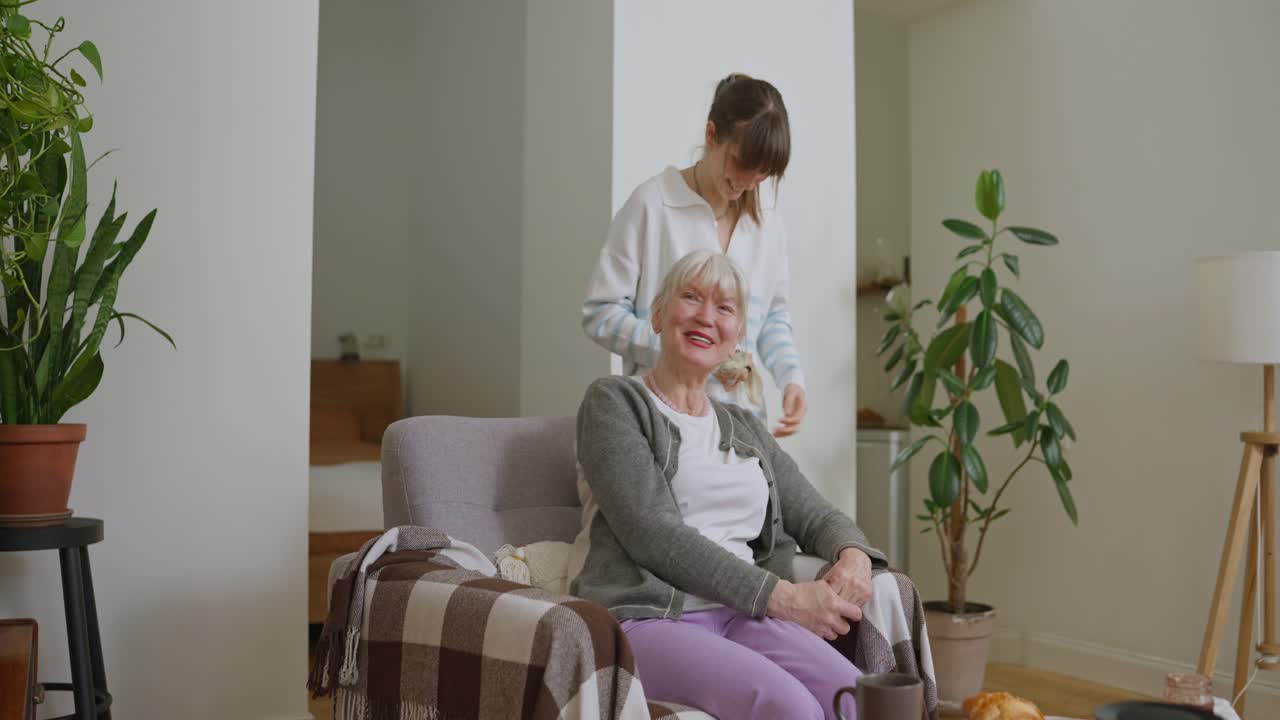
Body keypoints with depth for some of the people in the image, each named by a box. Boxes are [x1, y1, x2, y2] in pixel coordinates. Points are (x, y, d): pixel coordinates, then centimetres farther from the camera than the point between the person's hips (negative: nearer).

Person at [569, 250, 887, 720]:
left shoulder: (745, 428, 22)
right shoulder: (614, 402, 2)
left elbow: (815, 515, 20)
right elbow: (651, 532, -10)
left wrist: (854, 557, -5)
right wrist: (781, 596, -14)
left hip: (741, 615, 5)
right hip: (646, 617, -5)